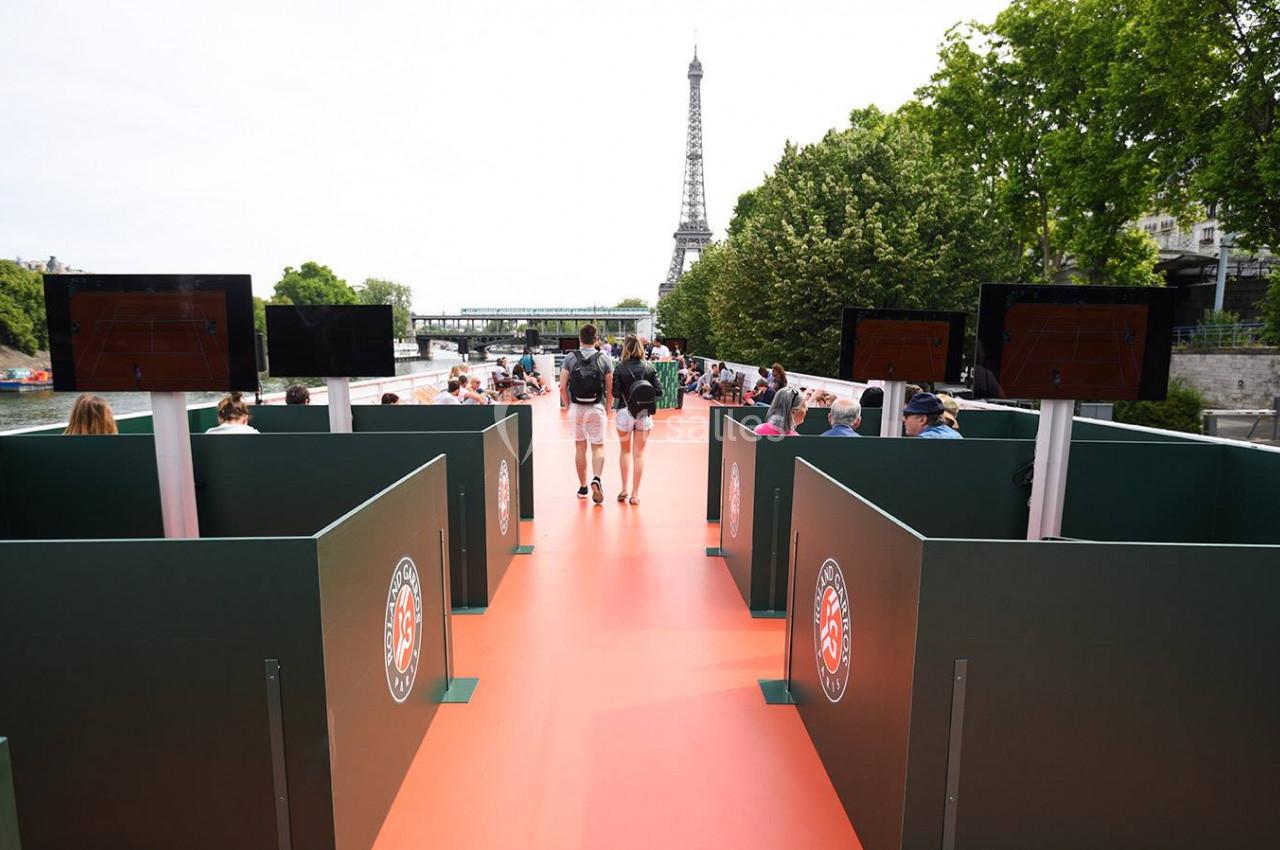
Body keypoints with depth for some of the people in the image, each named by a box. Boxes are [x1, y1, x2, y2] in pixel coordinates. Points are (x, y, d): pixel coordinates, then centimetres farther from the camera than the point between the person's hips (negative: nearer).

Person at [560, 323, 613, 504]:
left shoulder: (570, 358, -1)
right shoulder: (605, 359, -3)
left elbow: (562, 387, -3)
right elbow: (610, 389, -3)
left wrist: (568, 406, 10)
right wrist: (608, 409, 9)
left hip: (576, 408, 1)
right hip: (597, 408, -1)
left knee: (579, 448, 12)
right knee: (598, 447, 8)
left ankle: (583, 487, 20)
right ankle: (596, 478, -15)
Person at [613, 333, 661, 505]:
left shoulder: (620, 368, -8)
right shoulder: (649, 367, -3)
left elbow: (615, 393, -13)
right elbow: (658, 391, -4)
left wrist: (626, 393, 7)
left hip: (624, 412, -1)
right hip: (644, 414, 1)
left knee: (625, 451, 18)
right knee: (639, 454, 8)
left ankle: (624, 490, 16)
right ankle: (635, 494, 10)